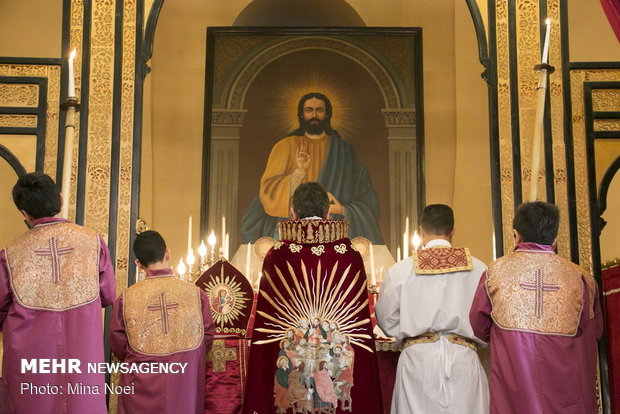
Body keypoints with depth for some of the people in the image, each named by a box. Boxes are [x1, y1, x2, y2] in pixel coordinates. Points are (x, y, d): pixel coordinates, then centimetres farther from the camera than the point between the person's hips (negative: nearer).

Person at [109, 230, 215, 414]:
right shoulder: (195, 293, -7)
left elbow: (118, 346, 0)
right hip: (185, 386, 0)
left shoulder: (126, 299, -8)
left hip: (141, 394, 0)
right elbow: (207, 339, -1)